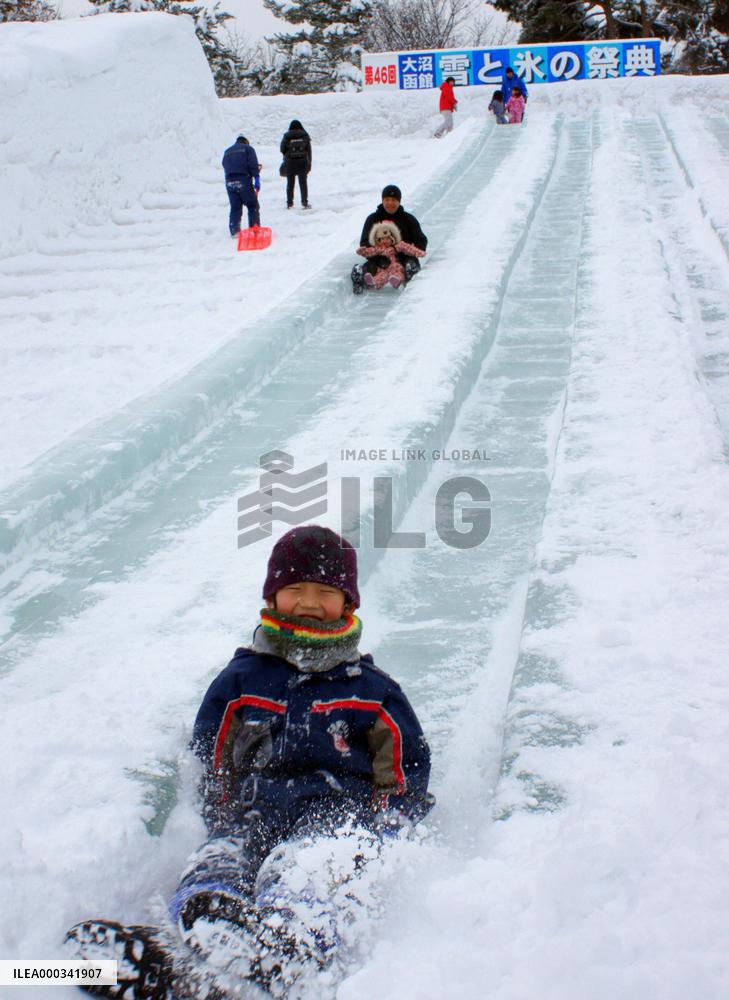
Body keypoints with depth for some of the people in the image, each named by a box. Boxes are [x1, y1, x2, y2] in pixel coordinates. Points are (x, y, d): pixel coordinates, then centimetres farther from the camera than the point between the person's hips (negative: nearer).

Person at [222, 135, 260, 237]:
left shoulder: (227, 151, 25)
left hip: (229, 182, 4)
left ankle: (234, 231, 2)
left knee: (235, 207, 8)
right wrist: (257, 179, -8)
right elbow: (253, 164, -4)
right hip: (244, 180, -4)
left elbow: (225, 166, 19)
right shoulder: (248, 148, 10)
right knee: (252, 206, 3)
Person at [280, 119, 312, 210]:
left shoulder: (287, 137, -4)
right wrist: (309, 164, 6)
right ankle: (304, 203, 1)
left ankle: (289, 203, 9)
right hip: (302, 163, 0)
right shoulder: (305, 136, 0)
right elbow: (309, 151, 1)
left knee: (290, 183, 9)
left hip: (290, 162, 0)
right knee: (303, 183, 6)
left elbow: (282, 149, 2)